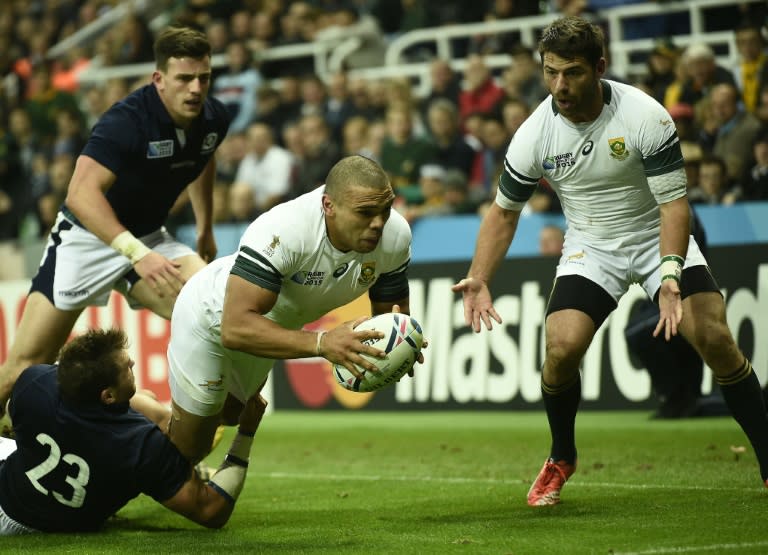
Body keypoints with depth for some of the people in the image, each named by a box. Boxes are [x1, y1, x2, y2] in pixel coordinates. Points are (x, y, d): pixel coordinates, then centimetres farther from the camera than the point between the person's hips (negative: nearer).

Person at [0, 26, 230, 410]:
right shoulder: (127, 120, -28)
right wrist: (137, 253, -49)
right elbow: (82, 194, -40)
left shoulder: (213, 118, -7)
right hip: (86, 237, -5)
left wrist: (205, 229, 23)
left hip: (150, 238, 5)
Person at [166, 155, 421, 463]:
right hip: (210, 320, -6)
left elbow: (390, 309, -11)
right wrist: (321, 344, -58)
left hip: (267, 327, 6)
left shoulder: (395, 235, -27)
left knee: (227, 415, 30)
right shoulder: (282, 231, -46)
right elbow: (236, 327, -49)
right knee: (186, 450, 8)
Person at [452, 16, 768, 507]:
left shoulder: (645, 117, -23)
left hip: (657, 237, -2)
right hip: (591, 247, 2)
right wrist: (478, 279, -12)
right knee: (561, 349, -18)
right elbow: (504, 210, 0)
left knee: (716, 339, -17)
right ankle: (561, 461, 10)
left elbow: (674, 201, -22)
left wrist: (671, 274, -37)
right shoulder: (535, 134, -14)